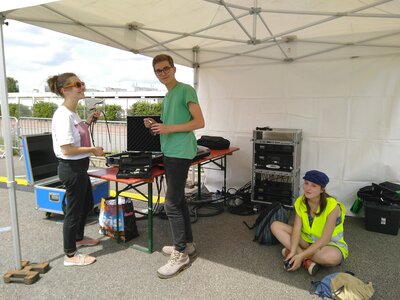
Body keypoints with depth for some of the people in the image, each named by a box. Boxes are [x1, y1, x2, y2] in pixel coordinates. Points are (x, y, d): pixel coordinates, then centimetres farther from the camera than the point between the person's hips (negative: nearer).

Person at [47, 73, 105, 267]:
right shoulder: (63, 115, -21)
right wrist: (93, 150, -17)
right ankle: (70, 256, 22)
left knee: (87, 204, 24)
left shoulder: (72, 112, 9)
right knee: (74, 210, 4)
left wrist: (88, 123, 11)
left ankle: (78, 238, 46)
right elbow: (67, 149, -26)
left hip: (79, 167, 10)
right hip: (71, 168, -10)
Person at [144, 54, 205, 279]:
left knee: (172, 204, -7)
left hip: (181, 153, -9)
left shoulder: (186, 90, -7)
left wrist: (168, 128, -19)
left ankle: (181, 255, 6)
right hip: (169, 153, 10)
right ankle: (187, 245, 27)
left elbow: (199, 122, -14)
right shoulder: (168, 96, 19)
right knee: (179, 200, 14)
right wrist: (155, 126, 7)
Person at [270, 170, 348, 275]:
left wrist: (301, 255, -32)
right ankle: (307, 261, -22)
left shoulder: (332, 206, -25)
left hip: (330, 244, -4)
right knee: (275, 225, -14)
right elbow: (297, 229, -16)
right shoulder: (300, 202, -10)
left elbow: (325, 240, -26)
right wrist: (293, 251, -32)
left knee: (331, 257, -41)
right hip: (306, 239, 5)